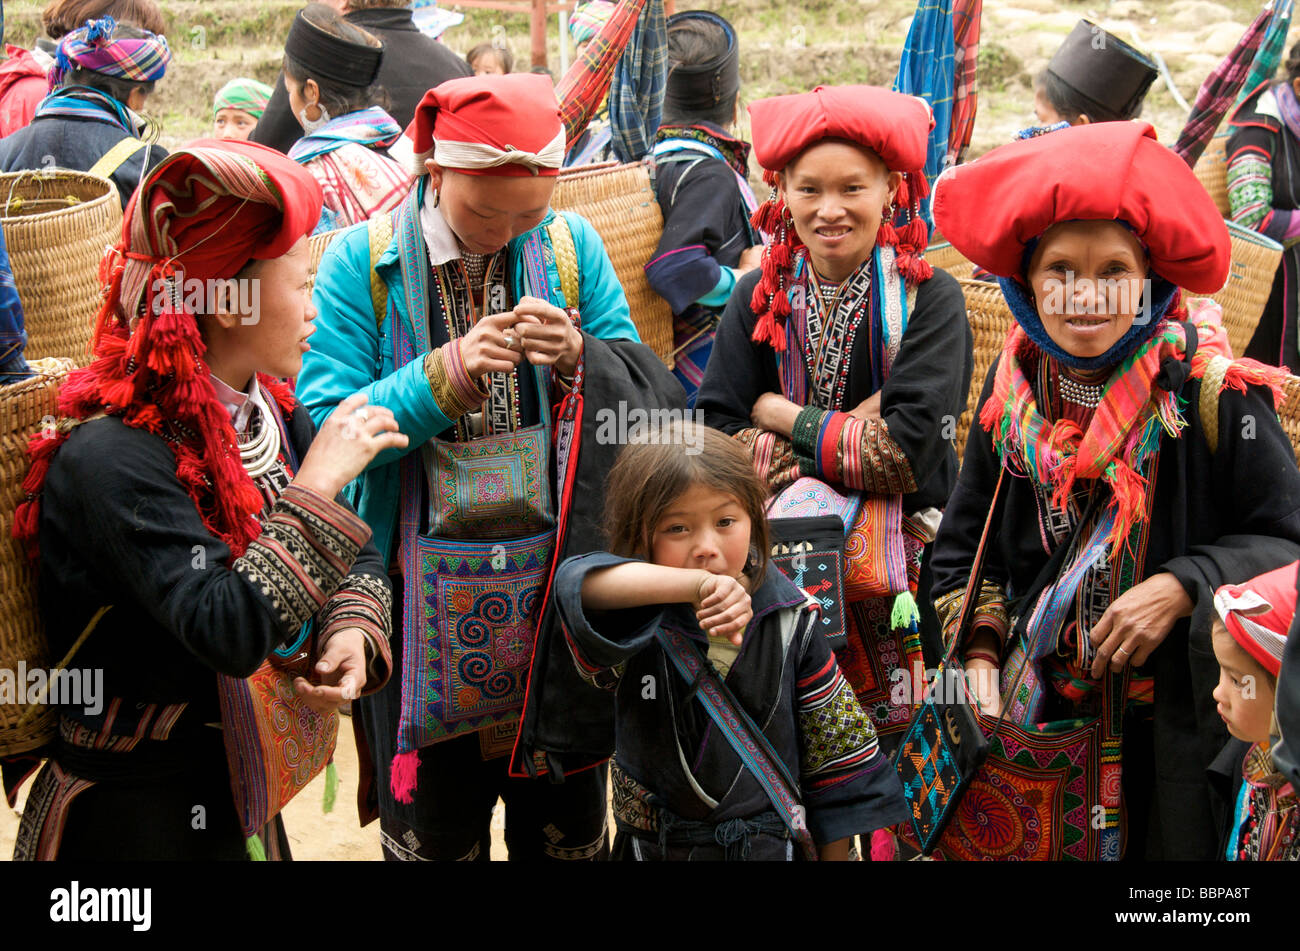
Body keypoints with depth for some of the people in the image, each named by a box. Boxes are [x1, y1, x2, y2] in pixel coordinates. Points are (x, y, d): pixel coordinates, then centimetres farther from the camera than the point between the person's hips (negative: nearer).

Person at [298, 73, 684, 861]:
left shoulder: (574, 247, 0)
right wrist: (445, 374, -25)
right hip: (423, 598, -2)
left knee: (568, 824, 18)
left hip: (559, 586, 2)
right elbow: (324, 430, -13)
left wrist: (578, 358, -19)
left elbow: (657, 397, 1)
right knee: (431, 830, 16)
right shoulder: (361, 261, -7)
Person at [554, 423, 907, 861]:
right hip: (651, 846, -1)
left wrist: (834, 855, 4)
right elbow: (578, 584, -41)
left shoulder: (787, 619, -9)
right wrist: (695, 584, -52)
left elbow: (835, 741, 1)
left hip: (770, 843, 1)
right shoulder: (643, 623, -17)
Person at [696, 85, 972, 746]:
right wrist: (853, 429, -16)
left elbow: (911, 453, -20)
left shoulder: (929, 300, -8)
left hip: (898, 576, -2)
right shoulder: (759, 298, 3)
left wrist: (783, 417, -9)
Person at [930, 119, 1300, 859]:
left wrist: (1182, 589, -21)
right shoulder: (1014, 392, -2)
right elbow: (966, 542, 8)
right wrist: (980, 654, -4)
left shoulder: (1210, 391, -15)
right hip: (1037, 708, 4)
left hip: (1178, 715, -3)